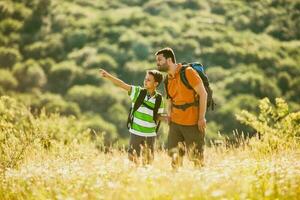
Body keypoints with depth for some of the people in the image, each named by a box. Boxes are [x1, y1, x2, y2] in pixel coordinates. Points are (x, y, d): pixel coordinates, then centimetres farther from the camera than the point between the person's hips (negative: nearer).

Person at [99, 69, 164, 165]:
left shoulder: (158, 99, -5)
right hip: (136, 132, 0)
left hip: (150, 134, 0)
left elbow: (158, 116, 4)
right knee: (133, 157, 3)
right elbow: (122, 85, -13)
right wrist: (107, 75, -21)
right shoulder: (138, 92, -6)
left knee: (148, 160, 8)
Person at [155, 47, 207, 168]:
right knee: (174, 155, 4)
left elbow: (203, 93, -12)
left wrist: (201, 118, -15)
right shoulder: (167, 79, 9)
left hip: (193, 123, -6)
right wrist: (169, 115, 5)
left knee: (196, 158, 0)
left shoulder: (187, 72, -11)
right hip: (175, 122, 6)